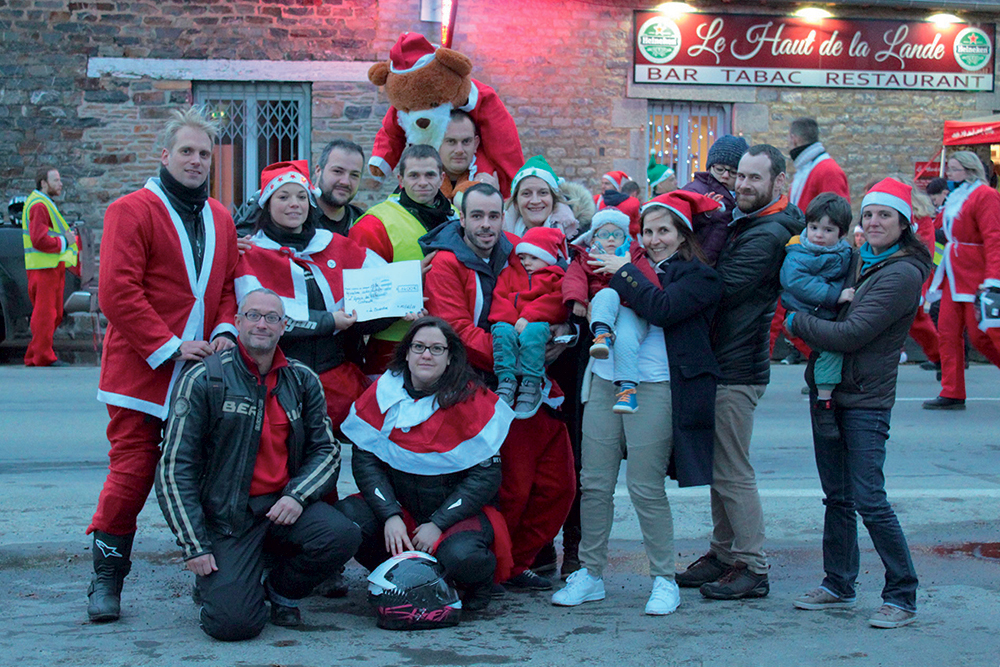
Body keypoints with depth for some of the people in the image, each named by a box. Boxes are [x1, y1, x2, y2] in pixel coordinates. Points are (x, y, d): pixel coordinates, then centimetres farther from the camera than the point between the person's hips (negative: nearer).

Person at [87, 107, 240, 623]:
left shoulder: (220, 219, 15)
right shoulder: (132, 211, -5)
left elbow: (229, 285, 19)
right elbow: (119, 294, -13)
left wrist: (225, 331, -1)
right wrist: (169, 347, -15)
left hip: (202, 372, 5)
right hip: (142, 369, -5)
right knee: (132, 473, -4)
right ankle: (106, 580, 9)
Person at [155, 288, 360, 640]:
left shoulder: (303, 381, 7)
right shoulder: (204, 379, -5)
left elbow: (326, 449, 9)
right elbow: (174, 469, -7)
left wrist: (297, 494, -13)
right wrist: (194, 546, -13)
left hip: (282, 504, 4)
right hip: (224, 514, -4)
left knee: (343, 537, -26)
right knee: (234, 623, -22)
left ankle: (281, 590, 6)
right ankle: (213, 583, 17)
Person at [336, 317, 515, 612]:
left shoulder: (472, 399, -9)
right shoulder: (383, 393, 0)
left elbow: (486, 474, -11)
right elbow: (364, 459, -4)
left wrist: (437, 524, -19)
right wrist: (390, 516, -18)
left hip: (457, 509, -3)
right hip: (400, 505, 3)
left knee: (462, 557, -34)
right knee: (345, 518, -25)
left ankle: (479, 579, 5)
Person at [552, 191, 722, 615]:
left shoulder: (698, 276, 3)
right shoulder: (634, 265, 18)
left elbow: (662, 309, -14)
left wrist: (624, 274, -7)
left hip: (654, 388, -5)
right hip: (606, 379, 5)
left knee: (646, 487, -5)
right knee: (594, 483, 5)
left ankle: (664, 580, 10)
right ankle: (590, 574, 17)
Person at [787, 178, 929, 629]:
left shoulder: (903, 274, -13)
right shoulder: (855, 260, 10)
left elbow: (850, 334, -20)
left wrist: (796, 322, -10)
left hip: (865, 401, -7)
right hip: (828, 391, 7)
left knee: (869, 500, -9)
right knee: (837, 497, 13)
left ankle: (902, 596, 2)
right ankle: (839, 585, 24)